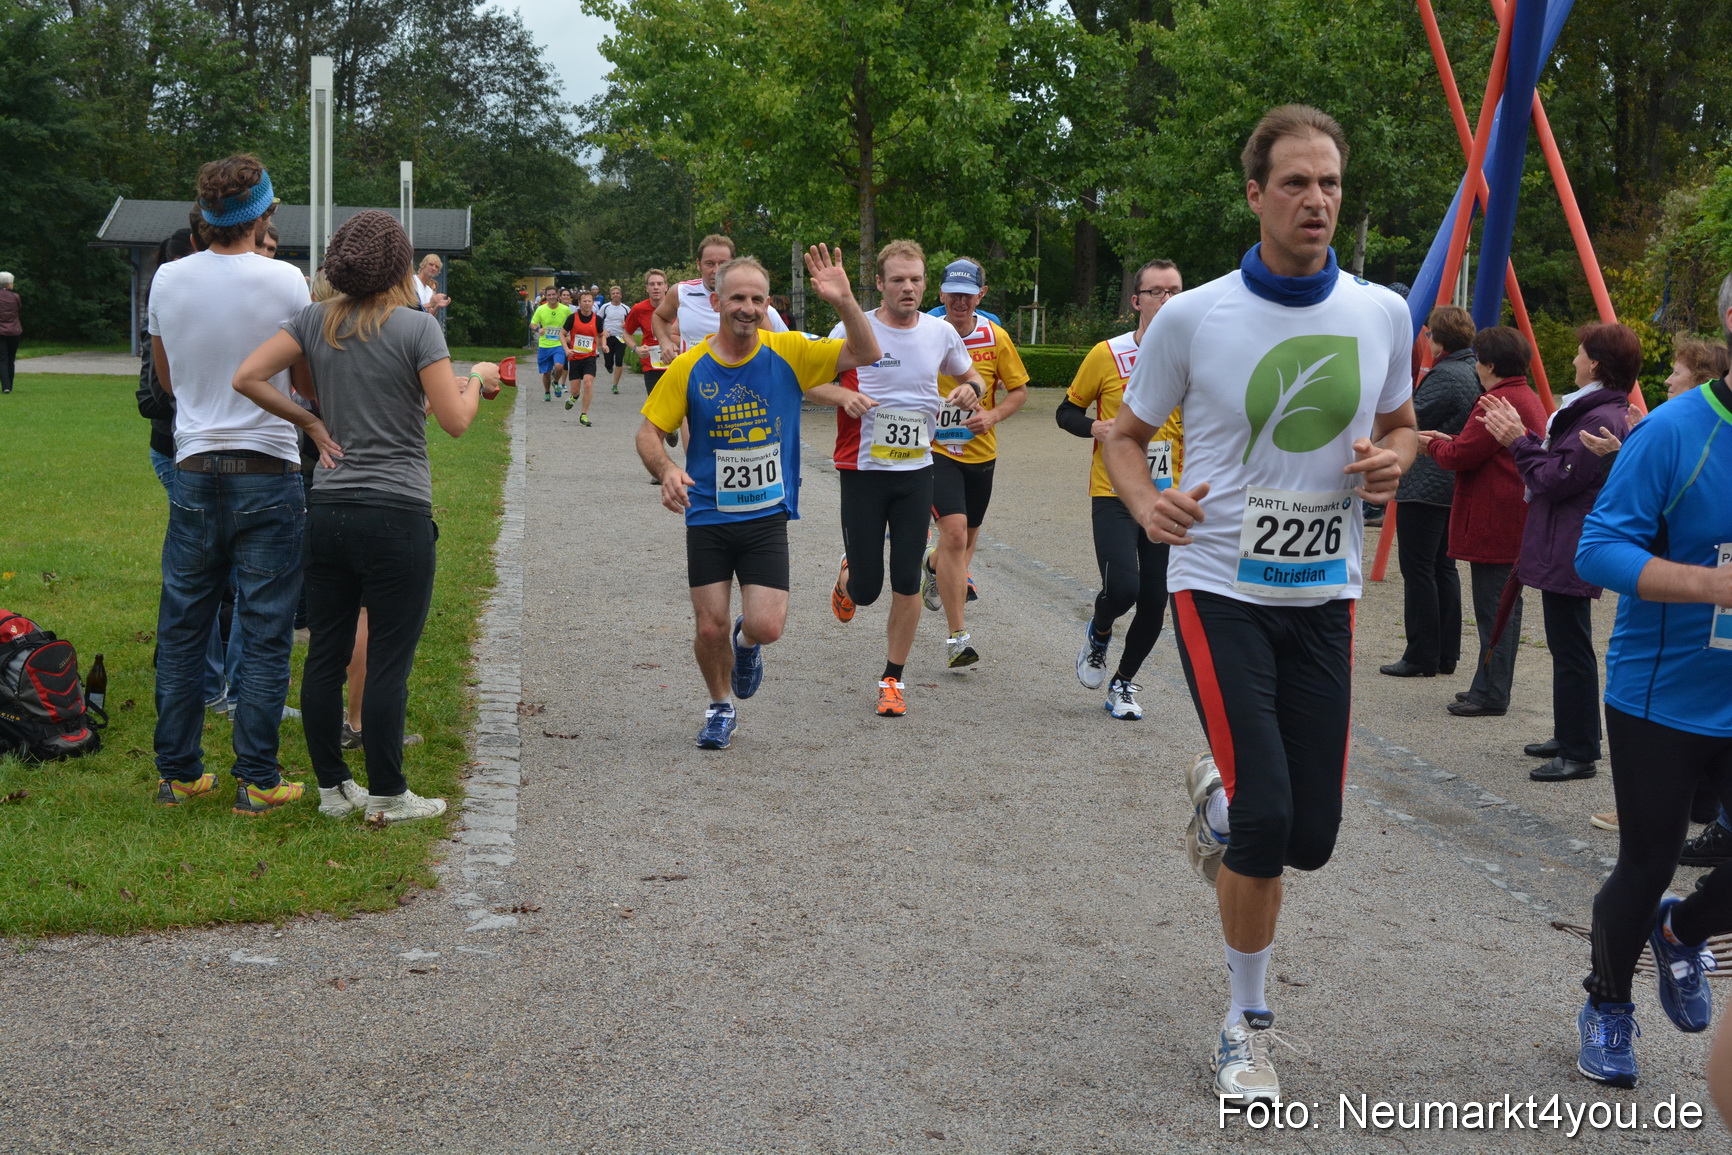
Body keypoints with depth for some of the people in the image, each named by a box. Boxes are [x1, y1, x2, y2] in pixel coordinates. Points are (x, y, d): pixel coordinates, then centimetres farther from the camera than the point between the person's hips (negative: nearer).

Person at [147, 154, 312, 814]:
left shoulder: (168, 280, 2)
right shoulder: (284, 281, -9)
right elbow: (310, 382, 0)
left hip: (194, 470, 4)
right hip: (269, 472, -3)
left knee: (182, 627, 12)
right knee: (264, 631, 2)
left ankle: (177, 772, 18)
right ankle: (256, 780, 4)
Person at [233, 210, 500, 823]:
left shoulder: (314, 320, 5)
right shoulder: (417, 327, -8)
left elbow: (247, 377, -1)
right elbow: (454, 421, -10)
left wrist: (310, 422, 7)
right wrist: (477, 379, 9)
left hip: (328, 513, 5)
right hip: (397, 515, -5)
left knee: (325, 656, 11)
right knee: (388, 662, 1)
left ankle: (332, 786, 20)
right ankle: (387, 795, 7)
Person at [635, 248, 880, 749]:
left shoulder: (787, 353, -7)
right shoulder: (690, 367, -7)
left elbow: (866, 354, -11)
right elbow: (649, 431, 0)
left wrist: (845, 302, -28)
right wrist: (666, 471, -21)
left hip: (768, 518, 0)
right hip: (707, 517, 0)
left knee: (766, 626, -10)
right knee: (711, 628, 3)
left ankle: (746, 642, 30)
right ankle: (720, 708, 32)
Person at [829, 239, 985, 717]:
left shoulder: (942, 333, 2)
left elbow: (971, 376, 20)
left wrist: (971, 389, -4)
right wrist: (843, 396, -22)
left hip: (917, 470, 2)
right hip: (863, 469, -2)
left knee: (907, 582, 0)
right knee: (866, 588, -1)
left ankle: (892, 679, 15)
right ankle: (848, 577, 37)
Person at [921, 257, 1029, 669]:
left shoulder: (995, 338, -2)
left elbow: (1019, 390, 6)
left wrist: (993, 415, -13)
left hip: (980, 451, 4)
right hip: (935, 450, -4)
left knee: (967, 538, 16)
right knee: (955, 532, -20)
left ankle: (932, 566, 54)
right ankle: (957, 636, -17)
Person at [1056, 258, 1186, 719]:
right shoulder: (1106, 355, -5)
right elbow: (1067, 411, 4)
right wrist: (1095, 427, -16)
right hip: (1114, 495, -3)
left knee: (1155, 602, 3)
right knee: (1122, 588, -18)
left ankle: (1123, 682, 26)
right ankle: (1098, 634, 18)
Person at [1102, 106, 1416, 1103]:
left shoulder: (1383, 313, 1)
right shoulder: (1192, 317, -8)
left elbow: (1400, 424, 16)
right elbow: (1125, 434, 4)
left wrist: (1392, 462, -8)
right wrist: (1147, 504, -17)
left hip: (1326, 593, 4)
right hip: (1220, 586, -3)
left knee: (1310, 836, 5)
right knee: (1265, 816, -14)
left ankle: (1219, 797, 42)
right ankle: (1248, 1024, 7)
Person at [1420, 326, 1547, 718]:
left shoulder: (1498, 402, -17)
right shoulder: (1529, 399, 17)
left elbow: (1460, 455, -17)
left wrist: (1432, 446, 2)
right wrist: (1448, 441, 16)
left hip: (1495, 522, -11)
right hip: (1517, 522, 11)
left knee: (1495, 608, -6)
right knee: (1503, 606, 14)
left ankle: (1491, 695, -3)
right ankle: (1490, 687, 22)